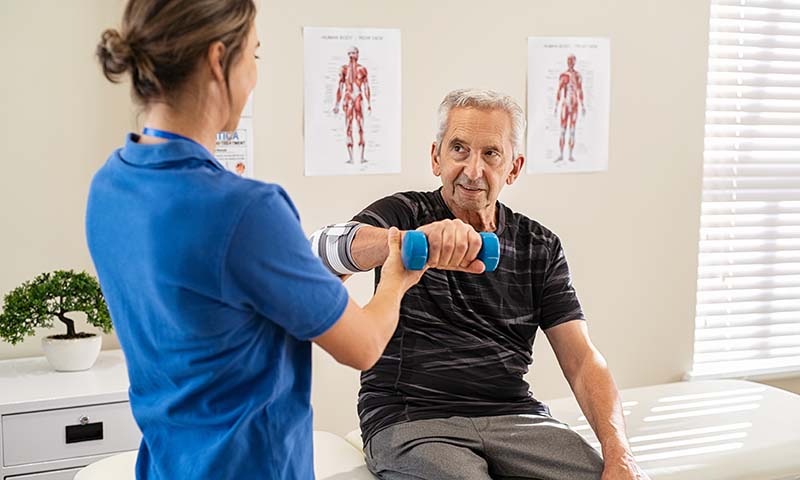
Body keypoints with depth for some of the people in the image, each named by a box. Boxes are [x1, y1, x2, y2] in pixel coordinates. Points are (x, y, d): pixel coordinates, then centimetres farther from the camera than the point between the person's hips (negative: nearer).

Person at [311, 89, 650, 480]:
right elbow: (322, 250, -19)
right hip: (410, 419, -3)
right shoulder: (404, 213, 3)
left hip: (514, 416, 3)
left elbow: (581, 360, 6)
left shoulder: (540, 247, 13)